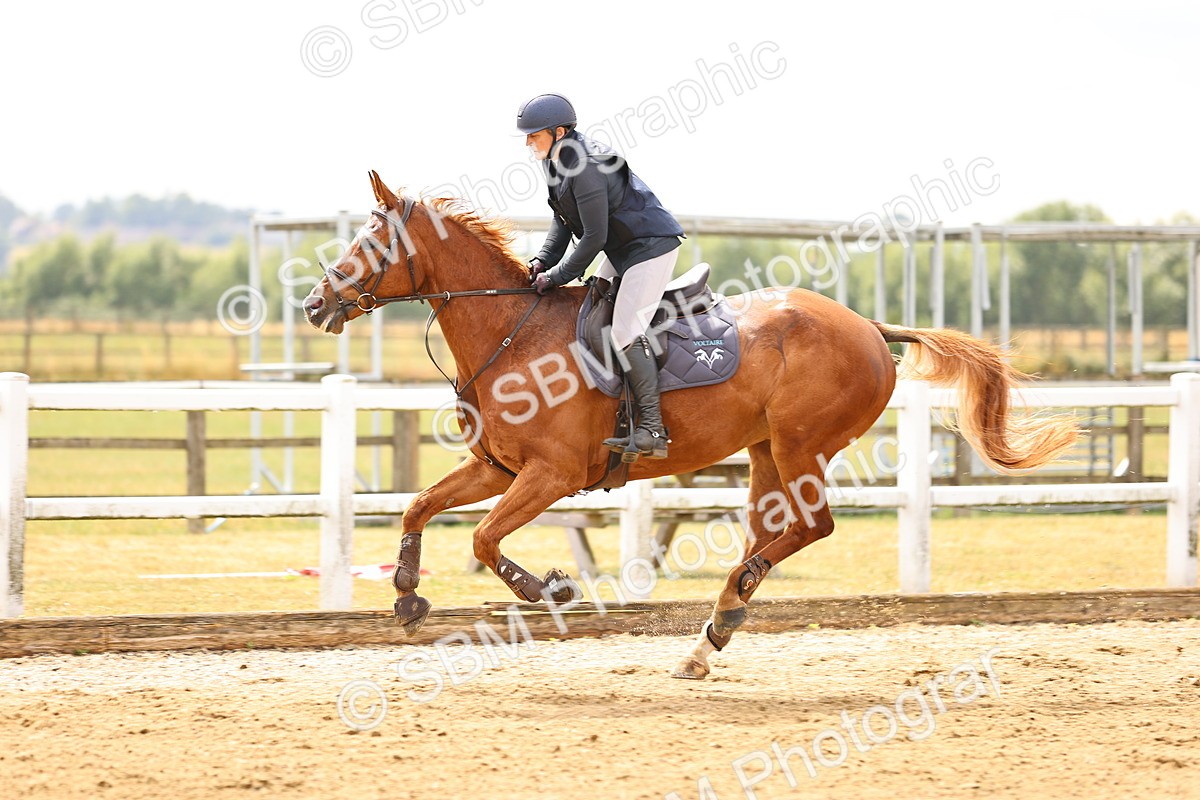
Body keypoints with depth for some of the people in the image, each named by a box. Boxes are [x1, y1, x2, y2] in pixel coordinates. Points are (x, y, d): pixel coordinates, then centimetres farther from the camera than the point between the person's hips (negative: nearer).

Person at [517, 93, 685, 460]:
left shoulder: (586, 170, -27)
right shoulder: (557, 162, 3)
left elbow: (593, 238, -25)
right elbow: (563, 222, 12)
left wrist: (556, 277, -17)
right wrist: (543, 261, -2)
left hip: (651, 246, -11)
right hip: (620, 250, 11)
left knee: (625, 330, -17)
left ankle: (652, 430, -17)